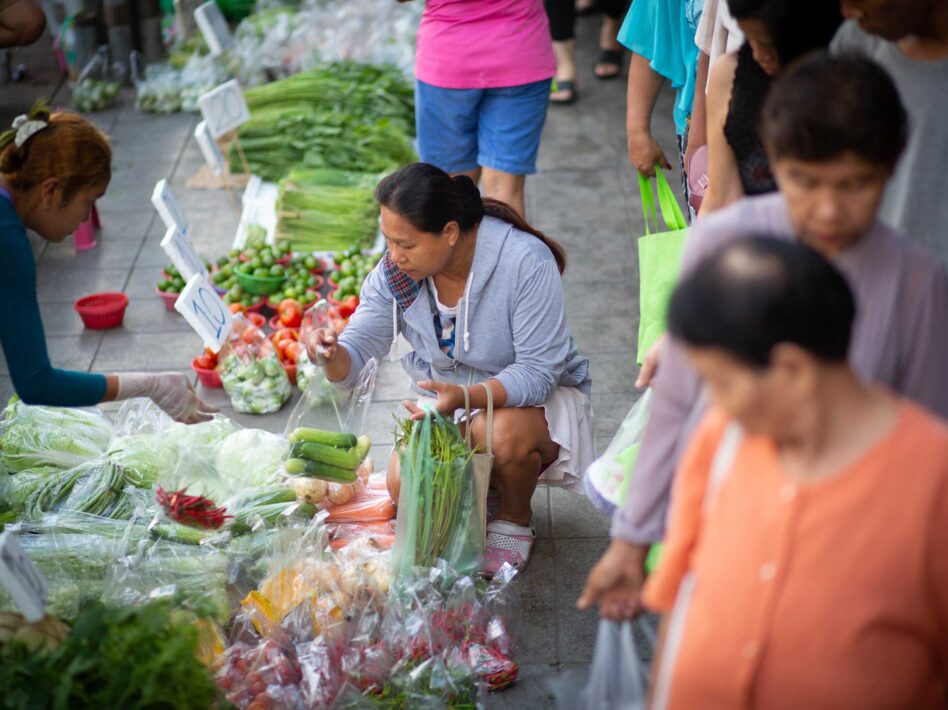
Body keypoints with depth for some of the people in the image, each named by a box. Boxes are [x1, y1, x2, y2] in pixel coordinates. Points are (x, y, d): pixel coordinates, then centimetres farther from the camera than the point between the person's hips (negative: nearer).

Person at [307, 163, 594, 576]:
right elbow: (359, 351, -12)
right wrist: (332, 355, -38)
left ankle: (515, 520, -3)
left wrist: (467, 397, -45)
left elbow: (538, 371, -28)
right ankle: (488, 482, 17)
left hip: (536, 396, -4)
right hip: (447, 398, 5)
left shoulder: (525, 262, -28)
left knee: (500, 433, -37)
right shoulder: (394, 272, -13)